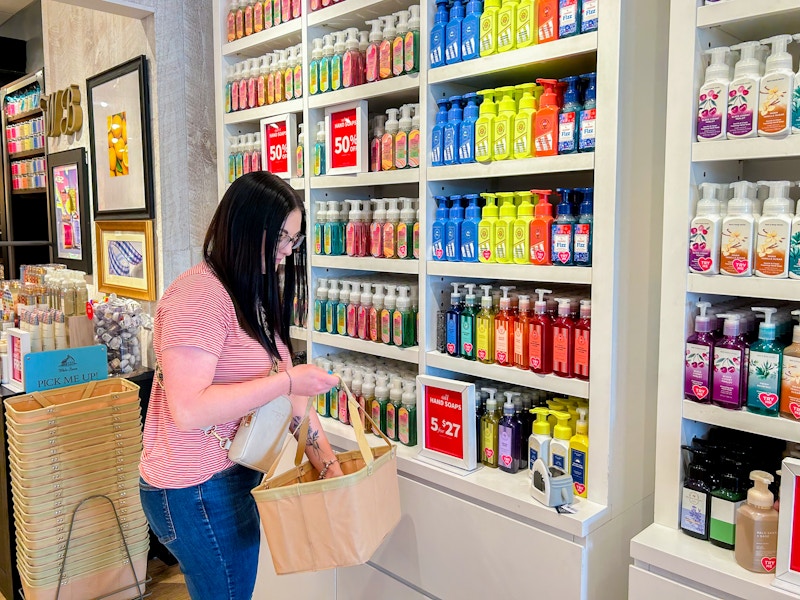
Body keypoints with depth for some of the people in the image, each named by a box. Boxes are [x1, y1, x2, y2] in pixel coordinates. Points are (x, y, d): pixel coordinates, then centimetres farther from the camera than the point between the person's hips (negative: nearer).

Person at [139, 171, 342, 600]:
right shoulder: (199, 295, -21)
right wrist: (287, 380, -26)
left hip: (237, 477, 9)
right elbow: (186, 410, -29)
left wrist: (329, 465, 1)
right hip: (197, 491, -9)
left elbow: (290, 395, 7)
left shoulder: (257, 297, 9)